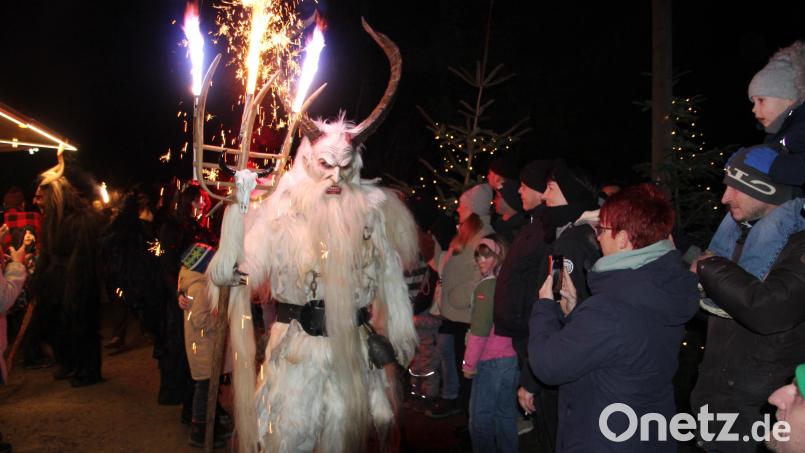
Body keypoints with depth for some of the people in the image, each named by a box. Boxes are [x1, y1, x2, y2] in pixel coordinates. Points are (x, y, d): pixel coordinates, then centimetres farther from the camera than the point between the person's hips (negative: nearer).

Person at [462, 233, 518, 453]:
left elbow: (479, 330, -17)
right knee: (506, 414, 18)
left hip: (491, 361, -7)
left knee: (481, 417, 5)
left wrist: (469, 363, -8)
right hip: (513, 359, 7)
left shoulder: (487, 286, -15)